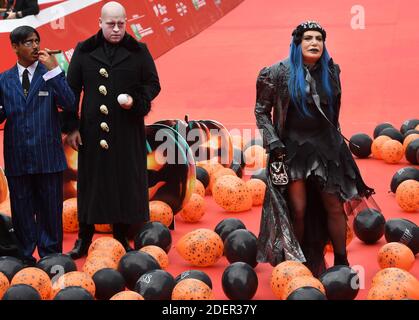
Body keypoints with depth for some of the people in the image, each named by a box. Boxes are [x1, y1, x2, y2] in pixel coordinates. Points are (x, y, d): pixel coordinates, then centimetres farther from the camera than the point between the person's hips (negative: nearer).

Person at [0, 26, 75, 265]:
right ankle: (24, 257, 21)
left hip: (47, 154, -2)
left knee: (50, 208, 5)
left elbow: (69, 104, -12)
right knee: (21, 209, 10)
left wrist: (54, 70, -18)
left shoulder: (51, 74, 2)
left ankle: (50, 256, 17)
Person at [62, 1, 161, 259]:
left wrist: (136, 101, -14)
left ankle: (121, 238, 17)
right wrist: (71, 126, 0)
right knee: (91, 182, 6)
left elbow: (153, 84, 5)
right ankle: (84, 239, 16)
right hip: (93, 129, 0)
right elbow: (72, 90, 4)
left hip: (128, 131, 0)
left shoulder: (138, 51, 1)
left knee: (126, 182, 5)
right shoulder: (84, 52, 2)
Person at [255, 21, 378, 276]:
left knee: (335, 207, 6)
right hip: (292, 148, -3)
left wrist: (336, 140, 16)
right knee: (298, 210, -1)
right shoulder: (279, 73, -8)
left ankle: (341, 262, 22)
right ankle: (297, 263, 17)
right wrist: (273, 143, -9)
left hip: (325, 147, 3)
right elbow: (262, 111, -1)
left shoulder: (331, 71, 2)